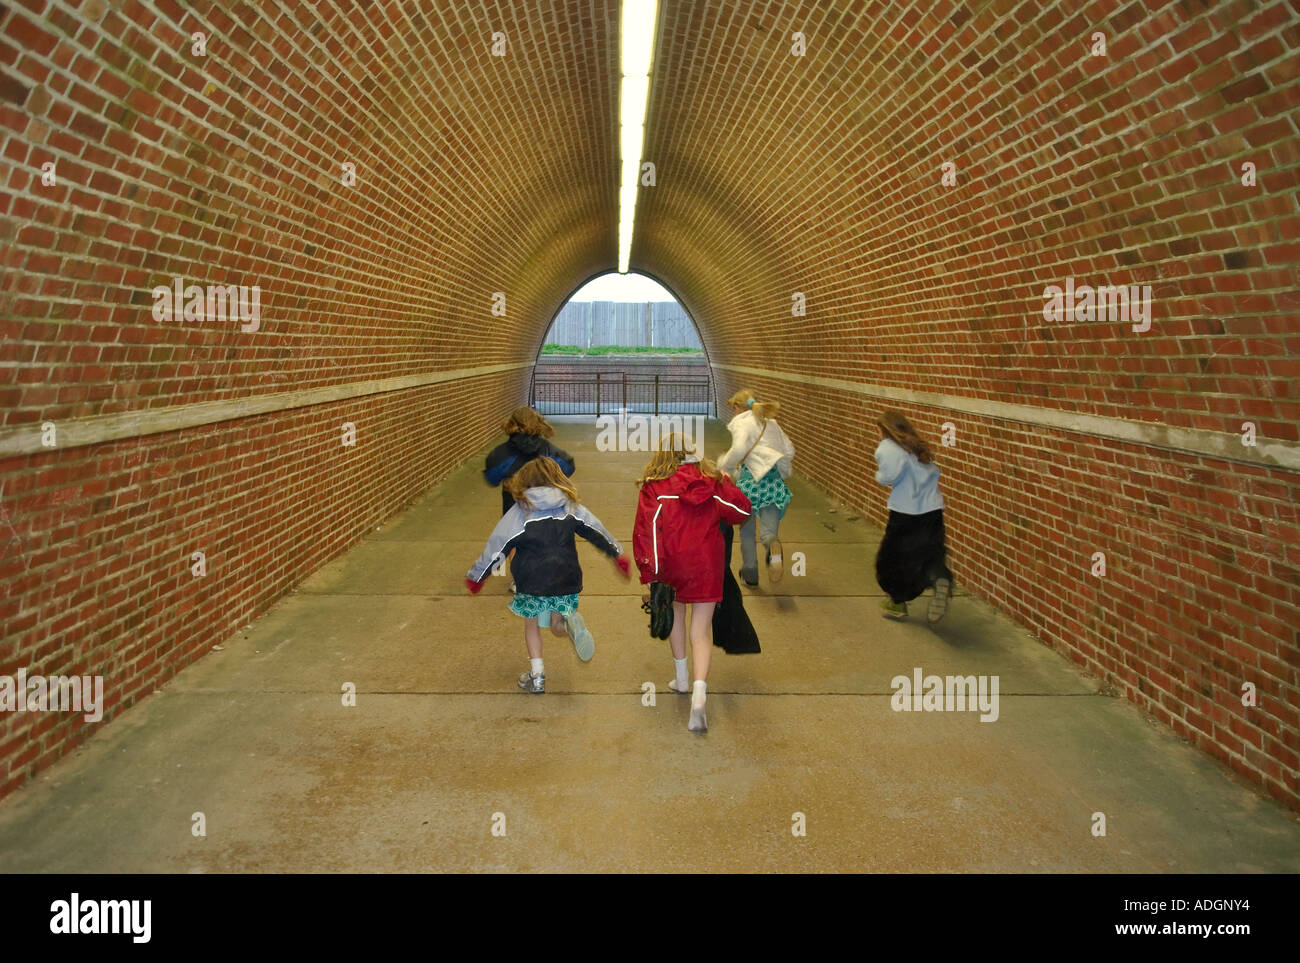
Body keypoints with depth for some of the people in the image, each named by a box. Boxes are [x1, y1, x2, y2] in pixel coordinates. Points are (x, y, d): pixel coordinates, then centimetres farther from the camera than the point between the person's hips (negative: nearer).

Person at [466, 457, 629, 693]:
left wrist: (476, 575, 7)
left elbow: (497, 546, -4)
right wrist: (618, 554, 25)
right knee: (557, 627, 16)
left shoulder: (519, 512, -6)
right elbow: (597, 532, 11)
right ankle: (570, 623, -19)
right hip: (565, 580, 2)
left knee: (531, 624, 18)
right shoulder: (570, 506, 2)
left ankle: (537, 676, 19)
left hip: (531, 582, -2)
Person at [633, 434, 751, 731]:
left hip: (672, 564, 0)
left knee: (674, 611, 28)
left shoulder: (655, 486, -8)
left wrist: (649, 574, -12)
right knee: (702, 631, 4)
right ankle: (699, 692, -18)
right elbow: (742, 510, 4)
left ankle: (681, 678, 38)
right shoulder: (713, 481, -1)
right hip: (707, 565, 0)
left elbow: (647, 529, -14)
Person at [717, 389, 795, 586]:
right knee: (769, 528, 1)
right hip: (775, 480, 4)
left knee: (746, 530, 14)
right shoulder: (771, 422, 18)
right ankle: (773, 545, -36)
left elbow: (739, 449, -19)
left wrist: (725, 466, -4)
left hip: (751, 478, -4)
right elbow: (789, 451, 19)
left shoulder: (741, 422, -2)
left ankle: (750, 573, 21)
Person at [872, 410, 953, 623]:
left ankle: (897, 603, 26)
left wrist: (880, 475, 1)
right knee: (930, 554, 12)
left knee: (891, 557, 15)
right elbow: (935, 472, 11)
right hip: (933, 511, 5)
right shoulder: (918, 447, 17)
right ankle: (941, 579, -20)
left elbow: (890, 475, -19)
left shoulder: (886, 447, -3)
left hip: (905, 513, -5)